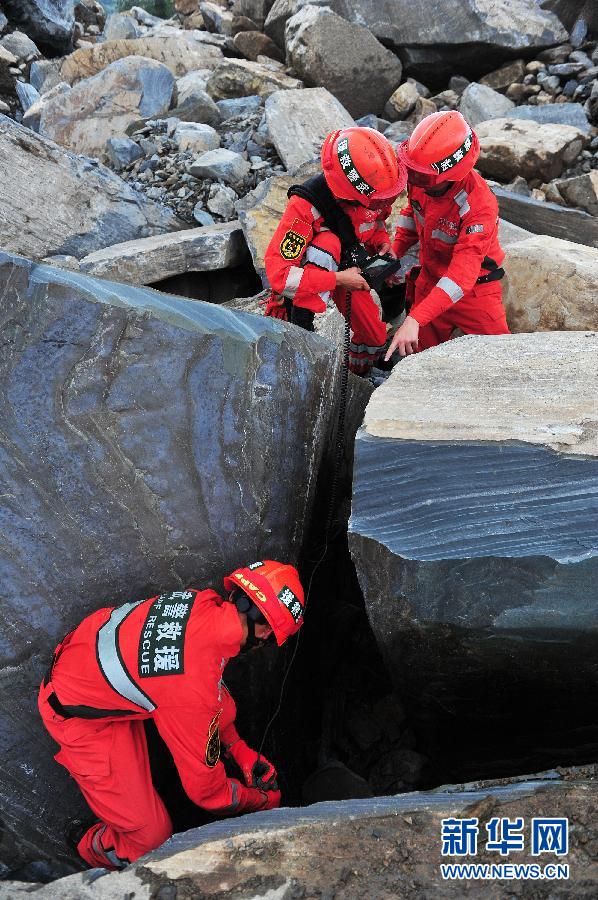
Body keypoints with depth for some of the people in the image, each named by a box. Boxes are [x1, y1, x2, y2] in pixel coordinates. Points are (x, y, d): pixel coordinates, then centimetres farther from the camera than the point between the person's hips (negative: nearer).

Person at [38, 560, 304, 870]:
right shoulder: (195, 688, -37)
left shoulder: (201, 601, -17)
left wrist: (241, 751, 7)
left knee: (221, 708, 5)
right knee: (151, 834, -4)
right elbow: (206, 789, -20)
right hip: (78, 714, -7)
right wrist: (265, 800, -1)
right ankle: (96, 850, 29)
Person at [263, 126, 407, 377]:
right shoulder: (305, 205, -39)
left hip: (351, 267, 5)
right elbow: (278, 273, -41)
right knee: (328, 242, -37)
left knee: (375, 337, -2)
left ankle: (358, 373, 32)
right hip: (311, 269, -5)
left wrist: (382, 242, -15)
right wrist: (338, 279, -38)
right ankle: (300, 328, -29)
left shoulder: (374, 187, -21)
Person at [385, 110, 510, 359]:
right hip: (428, 282, 5)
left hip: (475, 290, -5)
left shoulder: (479, 206, -33)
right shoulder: (420, 179, -13)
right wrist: (394, 250, -5)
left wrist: (415, 320, -48)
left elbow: (461, 275, -39)